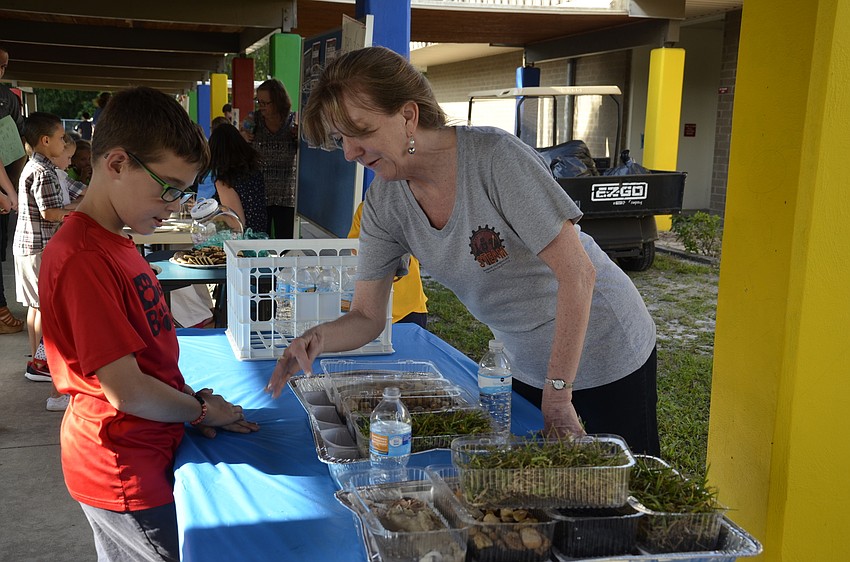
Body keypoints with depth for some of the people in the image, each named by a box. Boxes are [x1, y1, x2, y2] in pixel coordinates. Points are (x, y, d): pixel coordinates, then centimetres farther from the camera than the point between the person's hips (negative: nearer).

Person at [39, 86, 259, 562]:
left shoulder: (116, 244, 7)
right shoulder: (84, 259, -26)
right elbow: (126, 390, -25)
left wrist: (191, 398, 1)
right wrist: (201, 410, -9)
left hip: (146, 454, 9)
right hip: (124, 474, -9)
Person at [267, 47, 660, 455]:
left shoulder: (495, 157, -28)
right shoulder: (384, 201, -9)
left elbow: (578, 273, -27)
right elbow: (366, 317, -5)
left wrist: (558, 393, -25)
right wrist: (317, 338, -27)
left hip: (609, 355, -5)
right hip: (529, 368, 6)